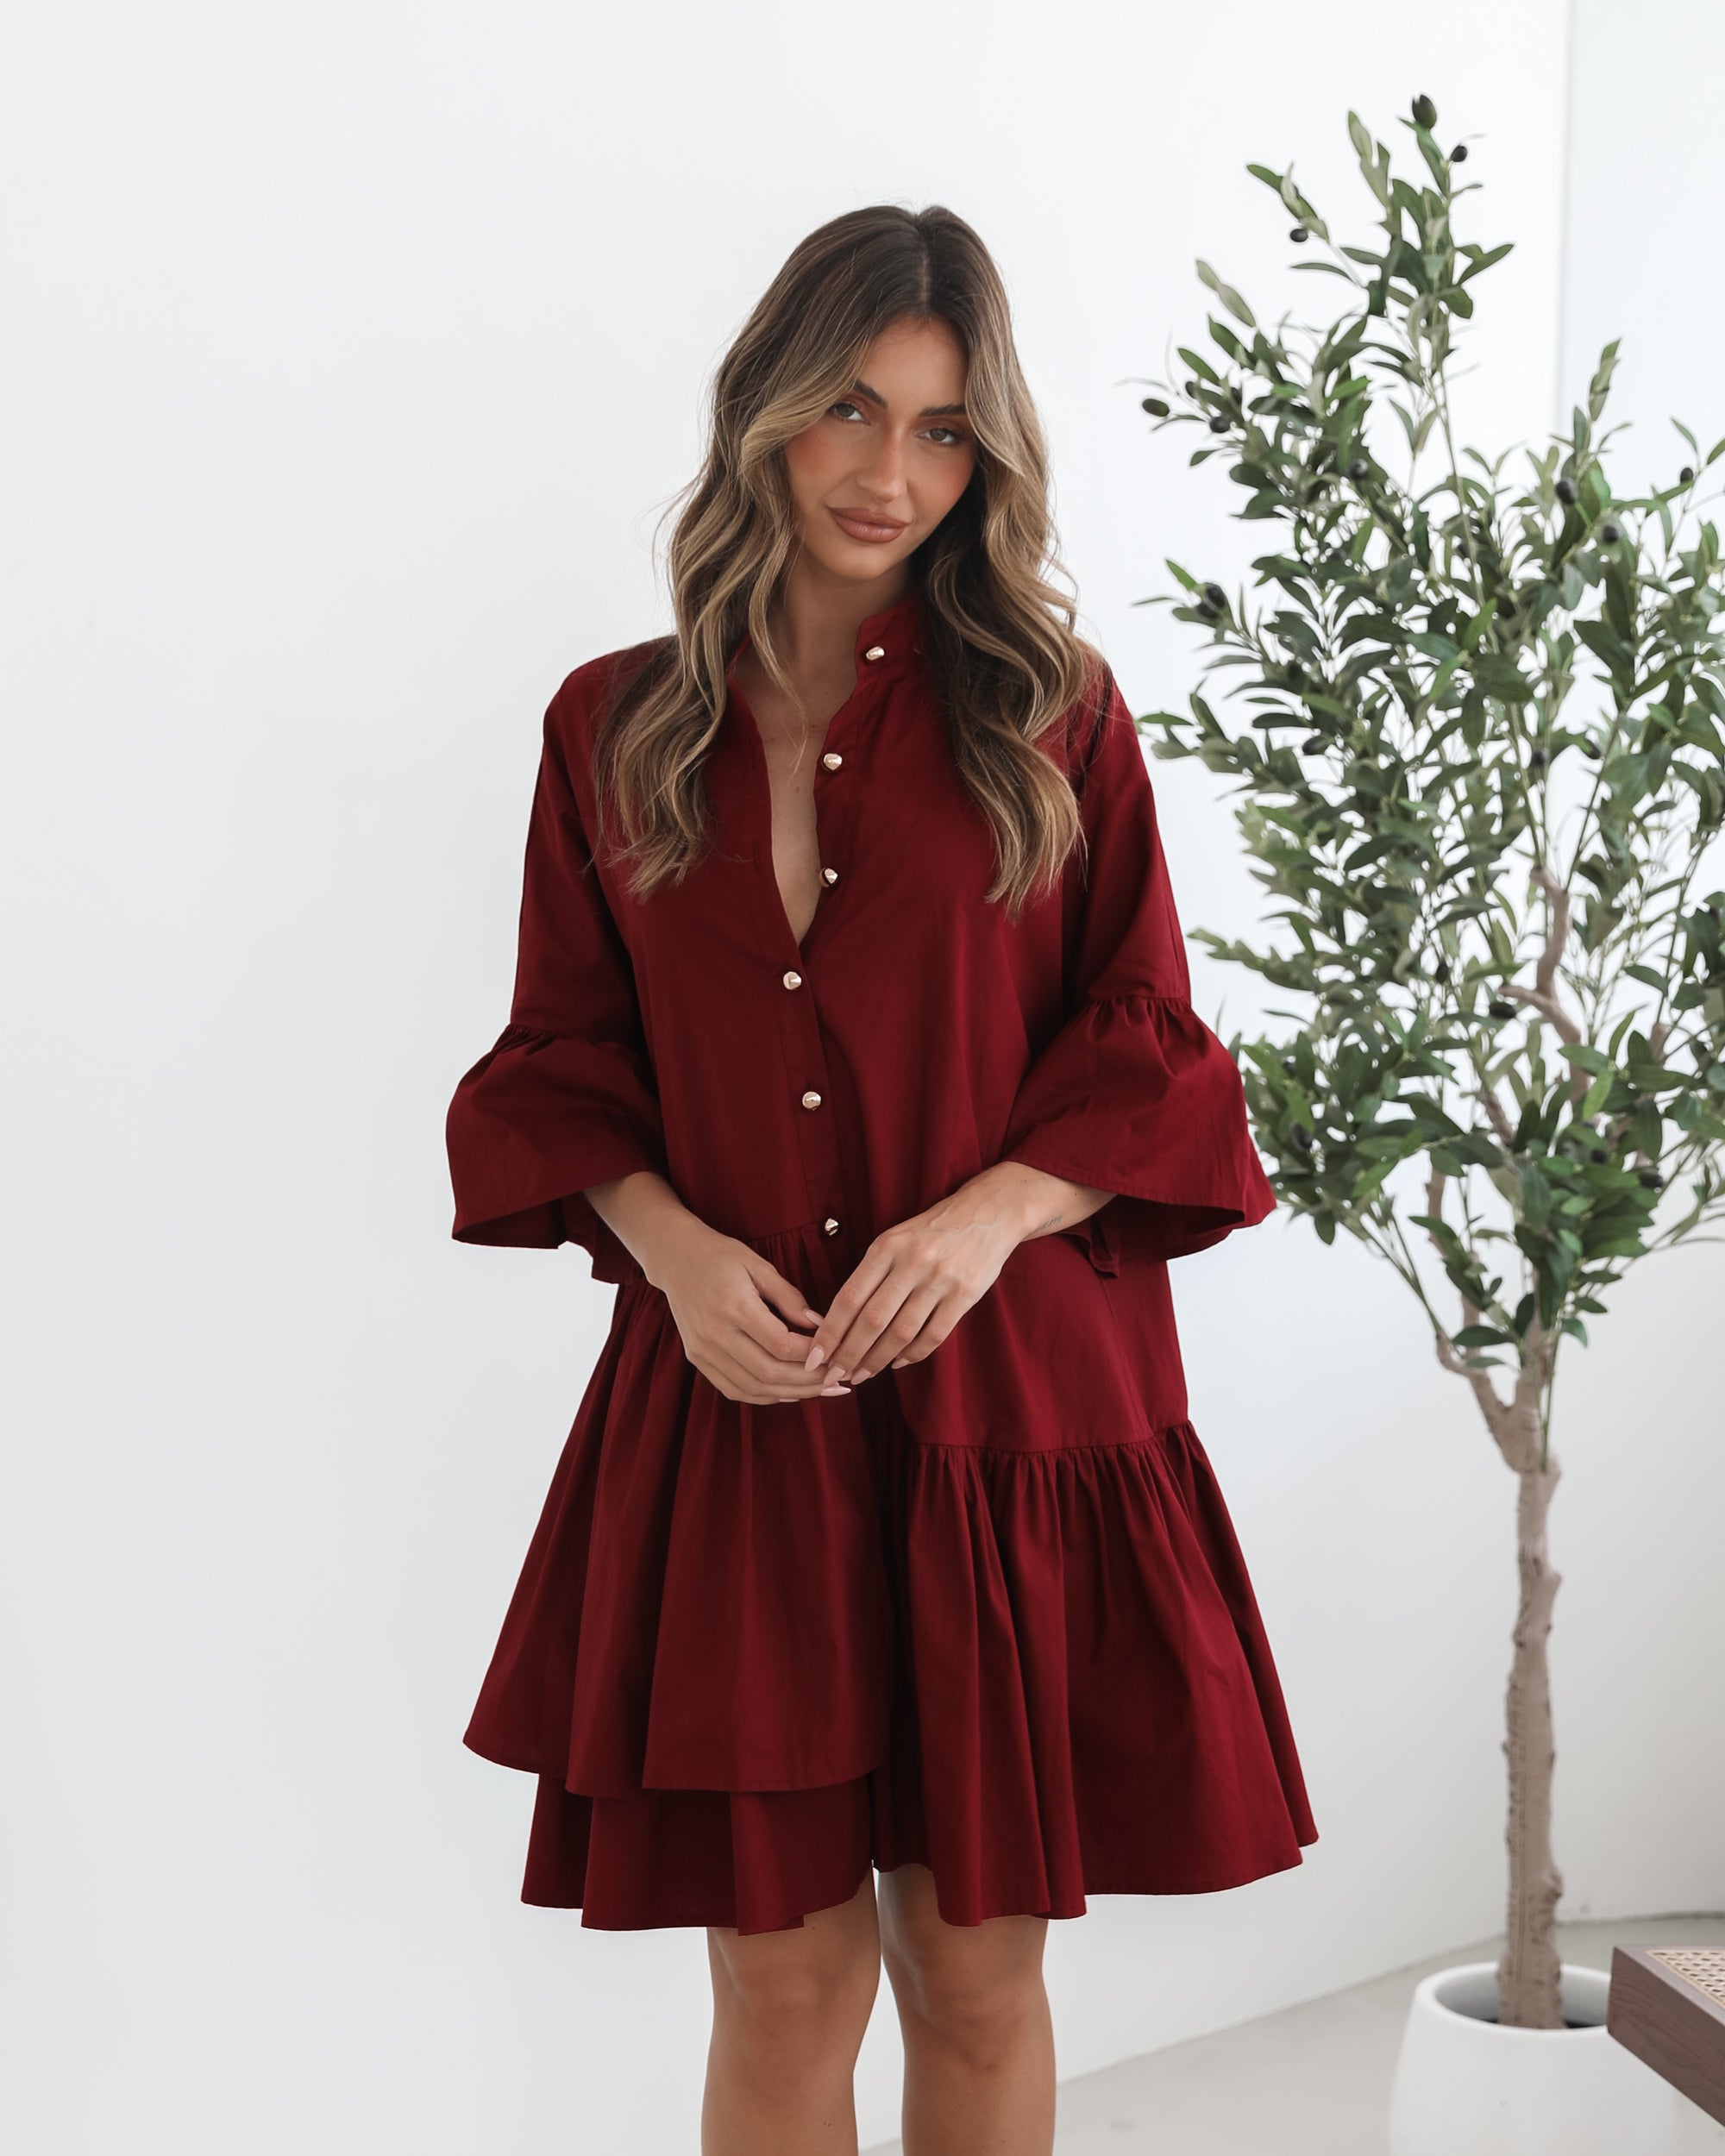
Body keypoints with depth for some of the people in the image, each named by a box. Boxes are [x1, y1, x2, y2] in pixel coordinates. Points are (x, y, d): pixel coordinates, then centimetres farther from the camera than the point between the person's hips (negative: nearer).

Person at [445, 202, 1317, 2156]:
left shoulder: (1050, 712, 3)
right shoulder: (615, 727, 6)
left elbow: (1147, 1047, 2)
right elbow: (562, 1059, 9)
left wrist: (990, 1212, -16)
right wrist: (671, 1241, -10)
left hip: (1006, 1399, 0)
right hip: (731, 1405, 1)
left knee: (976, 1972, 8)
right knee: (782, 1977, 6)